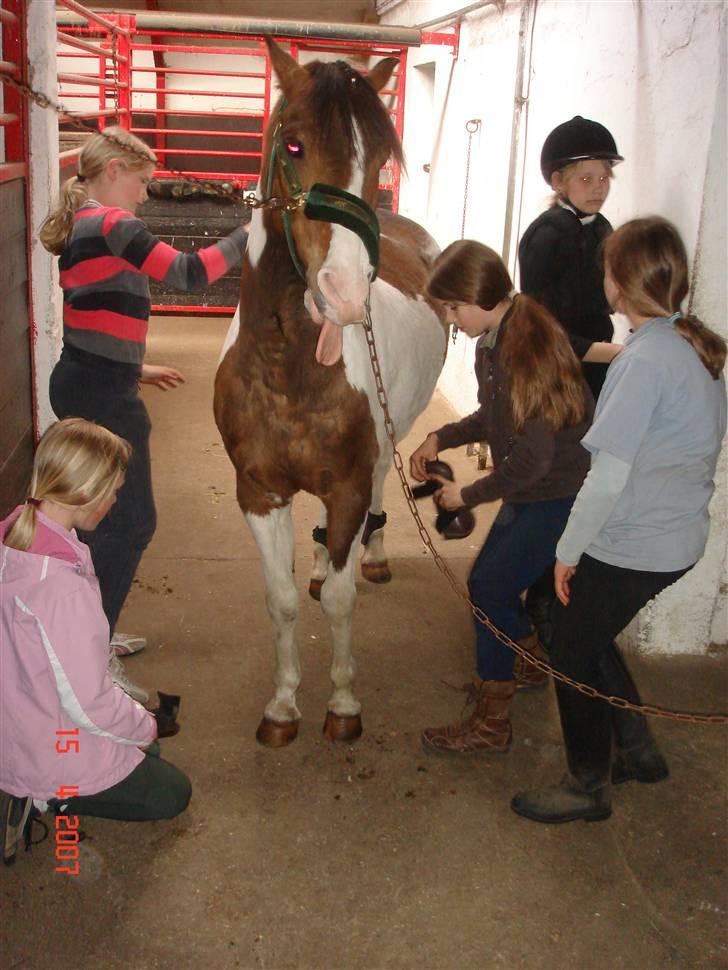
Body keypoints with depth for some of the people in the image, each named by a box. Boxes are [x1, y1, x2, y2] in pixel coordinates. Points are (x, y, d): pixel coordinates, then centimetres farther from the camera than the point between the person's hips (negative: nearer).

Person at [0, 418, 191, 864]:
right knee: (172, 794, 12)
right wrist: (145, 725, -8)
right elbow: (89, 704, -27)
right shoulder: (63, 585, -36)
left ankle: (39, 790, 13)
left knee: (142, 745, 27)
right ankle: (47, 798, 3)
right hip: (52, 753, -9)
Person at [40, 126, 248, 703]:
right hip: (103, 394, -10)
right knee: (130, 522, -3)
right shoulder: (113, 224, -14)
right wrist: (252, 233, -12)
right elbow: (190, 273, -22)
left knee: (103, 515, 18)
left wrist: (135, 368, 21)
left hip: (81, 383, 10)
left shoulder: (80, 226, 16)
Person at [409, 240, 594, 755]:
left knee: (491, 588, -6)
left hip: (563, 497, -9)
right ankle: (531, 659, 47)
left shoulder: (526, 348, -28)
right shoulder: (493, 341, 1)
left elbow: (532, 458, -27)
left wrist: (468, 495, -14)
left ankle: (490, 725, 8)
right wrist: (440, 438, 3)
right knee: (491, 581, 19)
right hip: (533, 493, 9)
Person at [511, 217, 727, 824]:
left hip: (629, 547, -9)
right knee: (590, 638, 25)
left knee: (573, 654, 9)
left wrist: (568, 551, -13)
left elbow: (610, 478, -24)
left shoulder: (645, 359, -23)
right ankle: (639, 752, 37)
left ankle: (589, 788, 25)